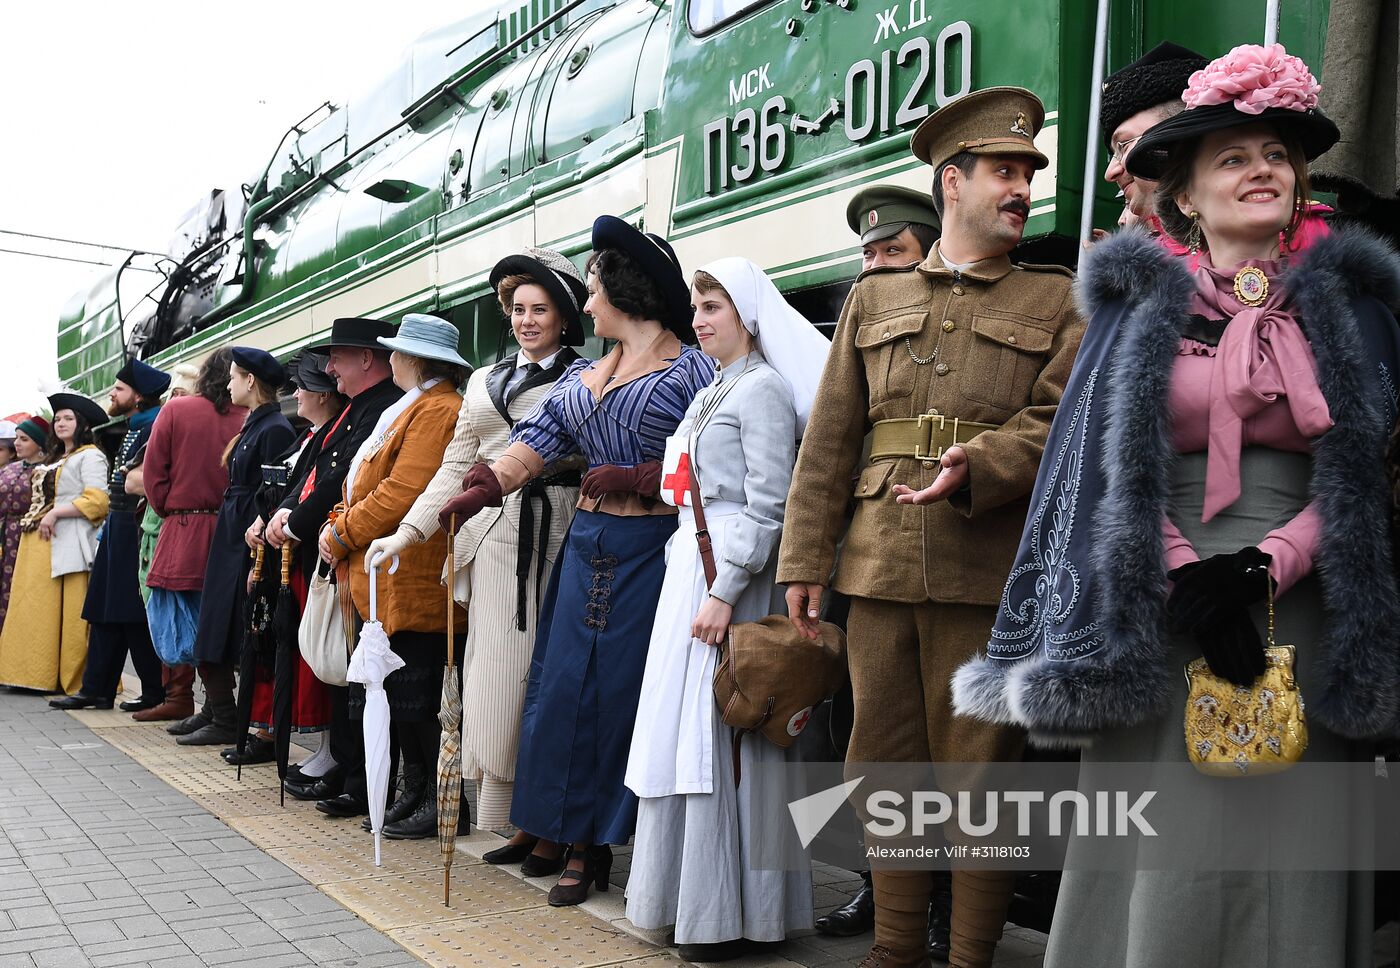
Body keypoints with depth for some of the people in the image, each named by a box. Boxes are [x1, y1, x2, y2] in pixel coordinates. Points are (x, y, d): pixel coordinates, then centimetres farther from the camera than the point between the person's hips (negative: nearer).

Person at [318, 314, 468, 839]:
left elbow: (402, 494, -21)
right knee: (404, 696, 13)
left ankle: (445, 802, 5)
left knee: (417, 697, -4)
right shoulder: (417, 408, 22)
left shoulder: (436, 411, -13)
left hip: (412, 584, -10)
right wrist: (341, 523, 5)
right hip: (390, 584, 10)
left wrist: (341, 534, -10)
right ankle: (418, 791, 22)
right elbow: (373, 485, 22)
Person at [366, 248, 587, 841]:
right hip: (496, 538, 4)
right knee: (499, 675, 0)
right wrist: (405, 534, 8)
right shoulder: (483, 382, 20)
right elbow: (455, 468, 16)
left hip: (557, 536, -4)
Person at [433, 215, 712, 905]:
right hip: (589, 543, 6)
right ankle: (562, 831, 23)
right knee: (563, 683, 8)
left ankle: (592, 846, 12)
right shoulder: (584, 374, 15)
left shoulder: (692, 368, -3)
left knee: (617, 687, -1)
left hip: (651, 548, -6)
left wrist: (637, 481, -15)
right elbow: (538, 438, 2)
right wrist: (487, 485, -12)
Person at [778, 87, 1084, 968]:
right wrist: (806, 560, 6)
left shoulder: (1059, 301, 8)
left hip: (989, 573, -2)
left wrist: (975, 469, -24)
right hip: (879, 567, 3)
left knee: (978, 770, 4)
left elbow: (1058, 420, -6)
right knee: (886, 763, 10)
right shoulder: (873, 297, 14)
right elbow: (829, 440, 11)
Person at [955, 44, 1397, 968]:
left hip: (1302, 613, 1)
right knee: (1165, 857, -1)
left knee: (1287, 856, 3)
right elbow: (1109, 471, 4)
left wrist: (1265, 569, -10)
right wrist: (1186, 581, -10)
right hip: (1163, 622, -1)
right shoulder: (1140, 304, 9)